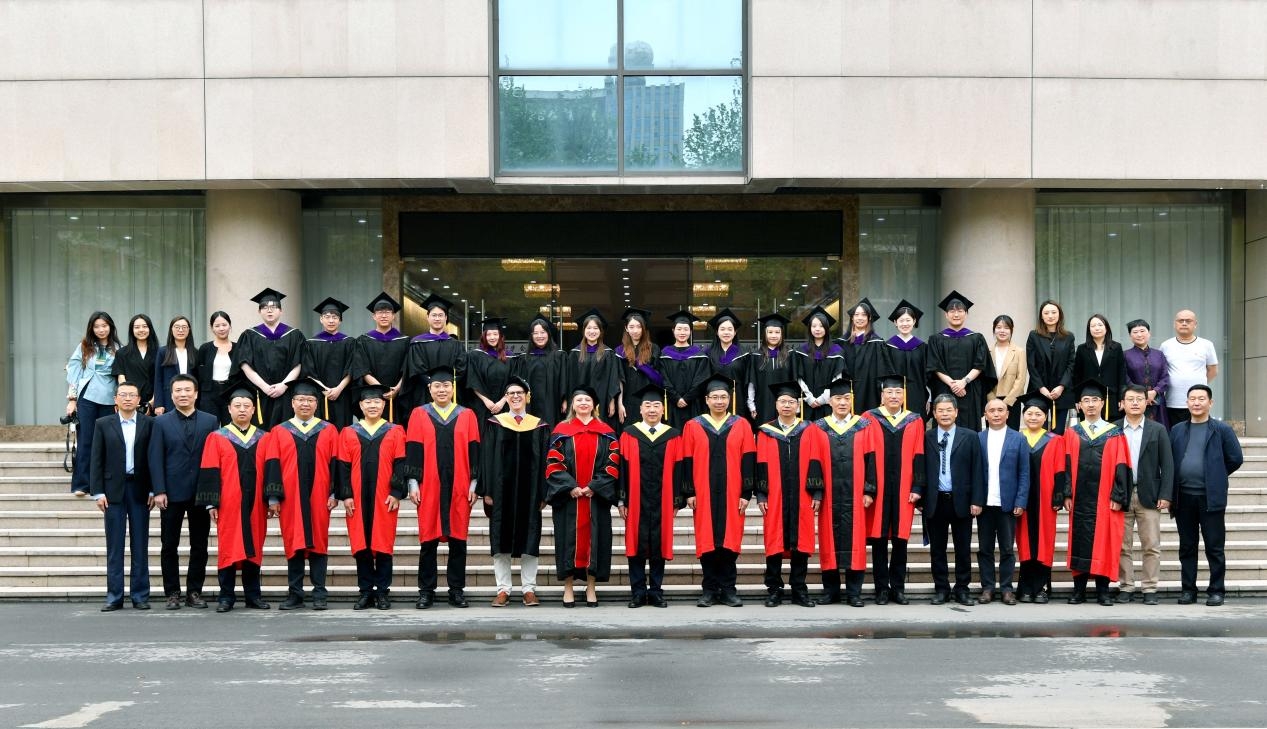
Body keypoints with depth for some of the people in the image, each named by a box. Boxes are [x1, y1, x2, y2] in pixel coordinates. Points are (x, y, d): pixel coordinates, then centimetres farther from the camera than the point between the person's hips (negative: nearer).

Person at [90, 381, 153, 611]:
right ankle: (114, 596, 6)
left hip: (139, 489, 0)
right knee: (114, 545, 3)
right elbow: (97, 460, 4)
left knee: (140, 545, 3)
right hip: (113, 490, 0)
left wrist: (153, 490, -3)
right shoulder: (103, 424, 5)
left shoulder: (149, 424, 3)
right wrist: (98, 492, -3)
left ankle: (140, 595, 7)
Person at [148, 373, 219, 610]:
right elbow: (155, 458, -1)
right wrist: (159, 491, -10)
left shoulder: (211, 421, 5)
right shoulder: (161, 422, 4)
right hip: (172, 494, -1)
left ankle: (194, 592, 14)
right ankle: (172, 593, 12)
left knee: (199, 546, 5)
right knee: (170, 546, 4)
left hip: (201, 493, 1)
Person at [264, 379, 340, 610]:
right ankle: (295, 594, 10)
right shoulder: (279, 432, 8)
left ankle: (319, 594, 6)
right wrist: (273, 496, -4)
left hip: (318, 498, 0)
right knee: (293, 544, 4)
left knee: (318, 543, 1)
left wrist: (334, 493, -4)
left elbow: (335, 463, 4)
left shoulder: (329, 431, 7)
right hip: (290, 498, 1)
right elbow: (272, 465, 3)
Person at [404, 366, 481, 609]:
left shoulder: (467, 416, 8)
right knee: (428, 539, 1)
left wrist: (473, 484, 1)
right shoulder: (419, 415, 6)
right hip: (429, 487, -1)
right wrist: (413, 483, -3)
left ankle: (457, 590, 11)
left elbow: (474, 452, 7)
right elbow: (412, 451, 3)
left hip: (459, 487, 1)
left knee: (458, 538, 3)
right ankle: (426, 591, 9)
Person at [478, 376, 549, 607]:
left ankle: (529, 589, 7)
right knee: (501, 539, 1)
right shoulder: (495, 424, 5)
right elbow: (487, 458, 2)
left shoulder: (539, 426, 7)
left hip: (529, 490, 0)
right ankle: (503, 589, 6)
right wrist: (487, 491, -6)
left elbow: (543, 461, 5)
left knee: (529, 538, 2)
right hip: (502, 489, 0)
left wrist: (543, 494, -2)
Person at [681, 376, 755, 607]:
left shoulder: (742, 426, 5)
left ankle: (728, 589, 10)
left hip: (732, 495, 0)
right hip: (703, 495, 0)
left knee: (729, 541, 1)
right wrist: (689, 492, -2)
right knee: (707, 542, 2)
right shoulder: (693, 427, 5)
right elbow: (687, 462, 4)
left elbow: (748, 462, 2)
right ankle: (710, 589, 10)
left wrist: (746, 493, -3)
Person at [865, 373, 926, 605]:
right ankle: (881, 588, 9)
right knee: (878, 538, 2)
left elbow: (918, 456, 4)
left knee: (900, 538, 4)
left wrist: (917, 487, -4)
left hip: (903, 490, 1)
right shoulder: (869, 419, 2)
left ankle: (898, 588, 13)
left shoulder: (914, 422, 7)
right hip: (878, 488, -1)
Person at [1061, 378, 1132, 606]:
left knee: (1104, 543, 0)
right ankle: (1079, 590, 9)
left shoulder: (1115, 434, 5)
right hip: (1080, 499, 1)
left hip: (1105, 500, -1)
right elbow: (1066, 466, 5)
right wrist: (1067, 494, -3)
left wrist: (1117, 497, -7)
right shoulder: (1072, 434, 9)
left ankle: (1103, 590, 7)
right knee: (1079, 543, 3)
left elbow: (1121, 467, 1)